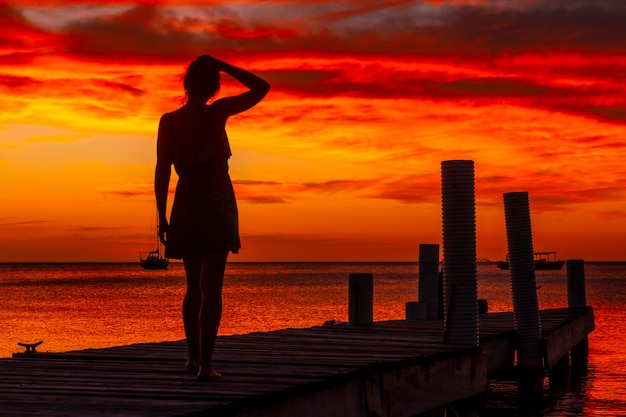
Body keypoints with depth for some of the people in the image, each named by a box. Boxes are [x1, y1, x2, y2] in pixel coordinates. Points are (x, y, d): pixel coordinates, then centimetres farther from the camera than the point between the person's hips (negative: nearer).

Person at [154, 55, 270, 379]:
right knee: (211, 287, -6)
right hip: (217, 205, -3)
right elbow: (262, 88, 0)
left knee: (194, 286, 18)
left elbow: (162, 171, -3)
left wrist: (162, 216, 3)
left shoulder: (168, 121, -1)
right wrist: (223, 66, 0)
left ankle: (193, 354, 22)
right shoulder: (217, 112, -7)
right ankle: (205, 362, -11)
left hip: (185, 206, 3)